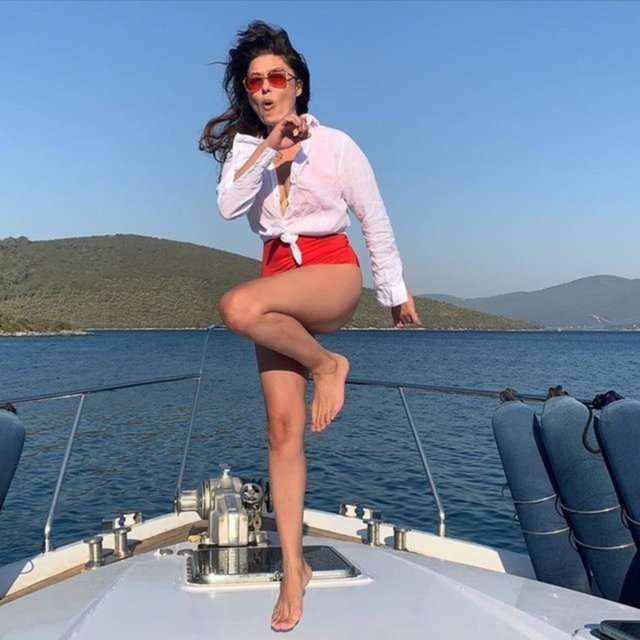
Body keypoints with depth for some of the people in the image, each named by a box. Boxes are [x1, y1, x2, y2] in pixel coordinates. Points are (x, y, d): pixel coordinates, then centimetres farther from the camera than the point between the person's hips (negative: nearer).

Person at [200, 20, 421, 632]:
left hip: (333, 272, -4)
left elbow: (375, 220, 5)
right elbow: (229, 206, -8)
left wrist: (396, 292, 8)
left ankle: (328, 363, -11)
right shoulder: (245, 147, 11)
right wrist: (268, 148, -17)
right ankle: (293, 568, 6)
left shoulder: (335, 144, 1)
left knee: (237, 307, -36)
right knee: (283, 429, -3)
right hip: (280, 280, 4)